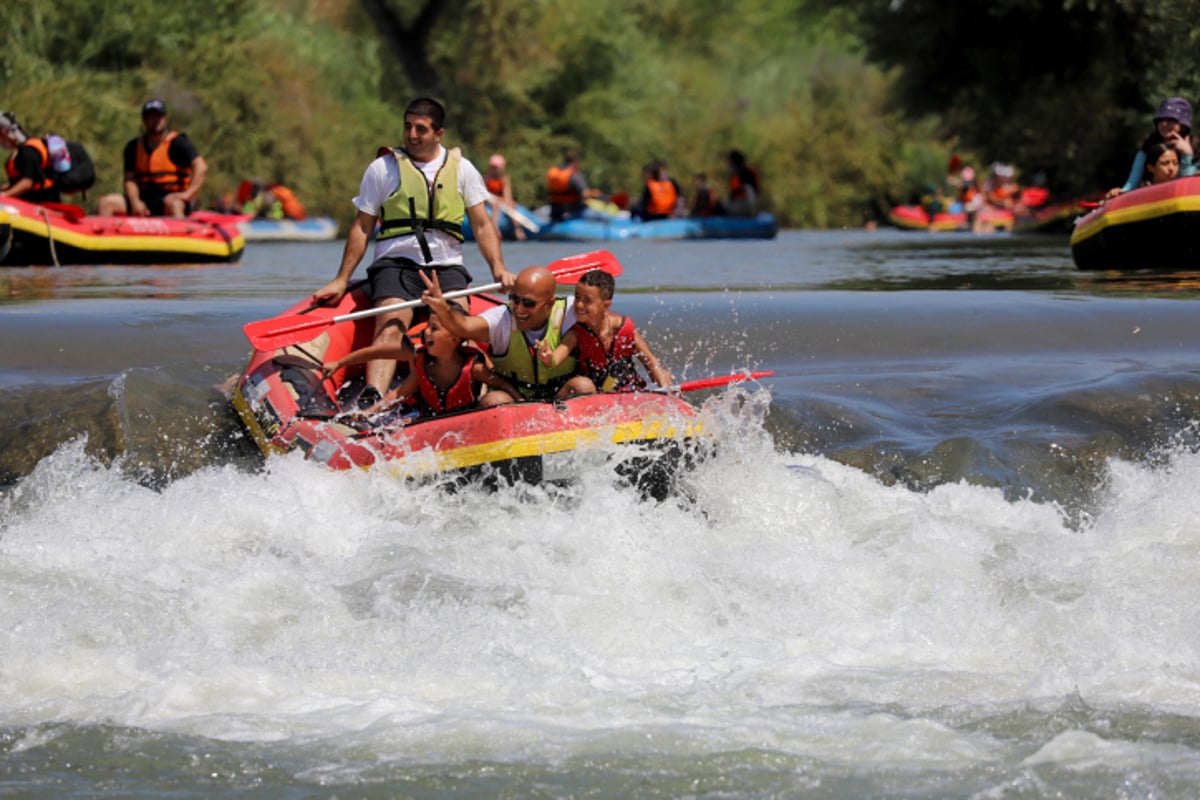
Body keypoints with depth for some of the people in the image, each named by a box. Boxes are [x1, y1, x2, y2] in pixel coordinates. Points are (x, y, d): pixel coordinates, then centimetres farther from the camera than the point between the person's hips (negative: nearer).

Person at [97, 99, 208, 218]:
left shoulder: (177, 142, -1)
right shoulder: (134, 147, 13)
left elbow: (201, 167, -12)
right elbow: (130, 179, 6)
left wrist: (189, 193, -26)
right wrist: (135, 202, -14)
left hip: (171, 197, -5)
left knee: (173, 204, -40)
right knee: (105, 202, -14)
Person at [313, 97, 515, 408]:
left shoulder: (461, 169, 12)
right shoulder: (383, 168, 8)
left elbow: (482, 225, 10)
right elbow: (362, 228, 10)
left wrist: (498, 268, -6)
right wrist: (342, 280, 4)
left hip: (447, 266, 2)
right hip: (396, 263, -2)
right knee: (391, 324, -29)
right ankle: (371, 400, -47)